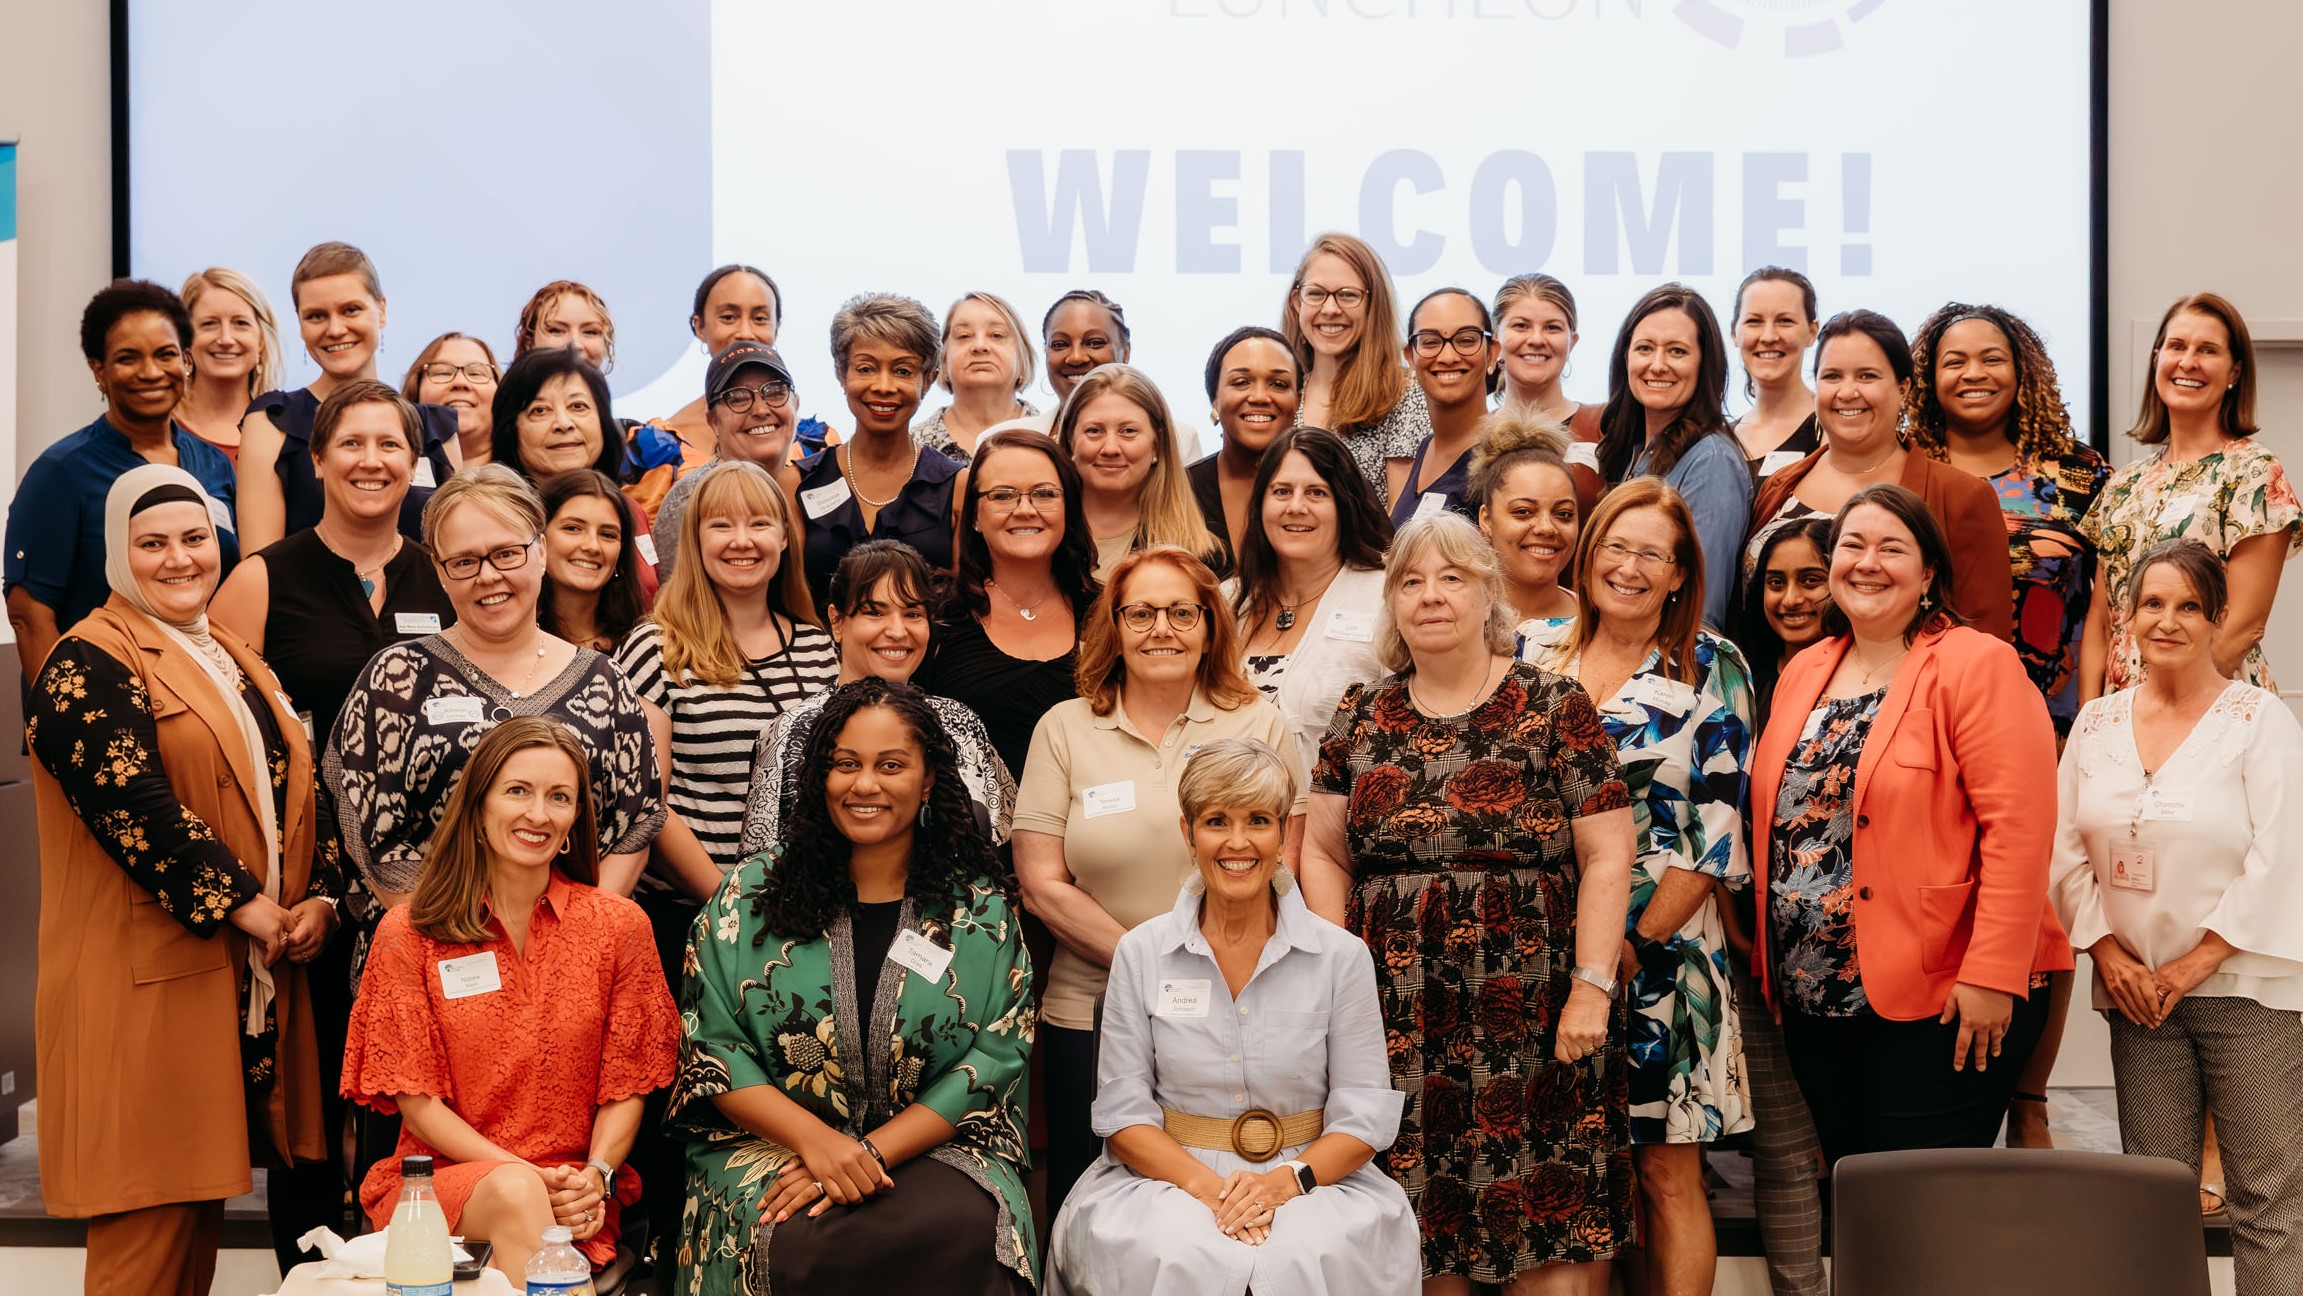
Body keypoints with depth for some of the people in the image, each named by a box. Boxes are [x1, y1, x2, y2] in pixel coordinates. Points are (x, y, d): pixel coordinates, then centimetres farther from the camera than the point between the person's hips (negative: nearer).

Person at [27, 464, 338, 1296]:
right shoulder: (89, 664, -7)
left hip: (248, 976, 7)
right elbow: (133, 802, -18)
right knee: (149, 1218, -6)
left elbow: (296, 788, 17)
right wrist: (244, 904, -17)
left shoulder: (236, 661, 19)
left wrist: (319, 897, 0)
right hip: (145, 982, -7)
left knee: (202, 1199, 10)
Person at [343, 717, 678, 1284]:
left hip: (576, 1192, 0)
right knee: (515, 1195, -34)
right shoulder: (407, 934, 2)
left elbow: (626, 1085, 6)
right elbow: (416, 1099, -1)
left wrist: (595, 1175, -14)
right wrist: (522, 1175, -15)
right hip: (445, 1174, 0)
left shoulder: (618, 925, 6)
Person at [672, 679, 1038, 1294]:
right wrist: (815, 1140, -16)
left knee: (962, 1230, -34)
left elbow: (993, 1061, -1)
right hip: (767, 1144, 0)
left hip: (935, 1145, 0)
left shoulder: (982, 910, 6)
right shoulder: (751, 895, 6)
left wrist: (872, 1152, -15)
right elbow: (712, 1048, 1)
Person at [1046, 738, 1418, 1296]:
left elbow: (1362, 1114, 1)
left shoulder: (1343, 956, 3)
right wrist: (1207, 1186, -15)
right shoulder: (1141, 954, 4)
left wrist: (1285, 1182, -17)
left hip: (1310, 1180, 0)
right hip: (1172, 1177, 0)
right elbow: (1123, 1112, 2)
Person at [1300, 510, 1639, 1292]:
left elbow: (1607, 855, -3)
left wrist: (1592, 987, -10)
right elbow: (1324, 853, 13)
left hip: (1531, 1014, -3)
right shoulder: (1362, 719, 11)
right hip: (1397, 1016, 3)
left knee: (1553, 1229, -4)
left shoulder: (1555, 711, 1)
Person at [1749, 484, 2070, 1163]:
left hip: (1940, 1002, -6)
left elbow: (2017, 829, -15)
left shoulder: (1977, 666, -8)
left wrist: (1991, 973, -20)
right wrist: (1770, 960, 13)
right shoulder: (1803, 673, 13)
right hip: (1814, 1000, 6)